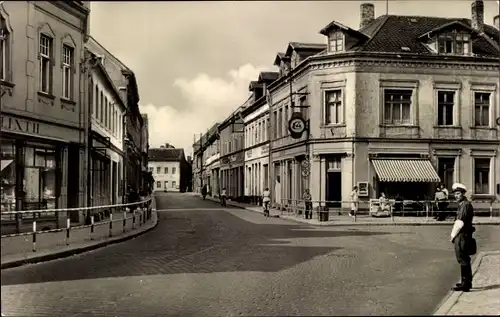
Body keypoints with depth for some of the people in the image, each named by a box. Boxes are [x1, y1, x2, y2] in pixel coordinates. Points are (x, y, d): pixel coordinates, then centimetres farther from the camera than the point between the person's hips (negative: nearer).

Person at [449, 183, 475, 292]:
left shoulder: (465, 205, -16)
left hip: (463, 236, -10)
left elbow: (460, 223, -19)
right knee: (464, 260, 17)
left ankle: (465, 284, -1)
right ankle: (467, 282, 26)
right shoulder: (462, 205, 16)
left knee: (463, 260, -6)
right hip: (461, 236, 10)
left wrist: (453, 235, -12)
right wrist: (453, 234, 10)